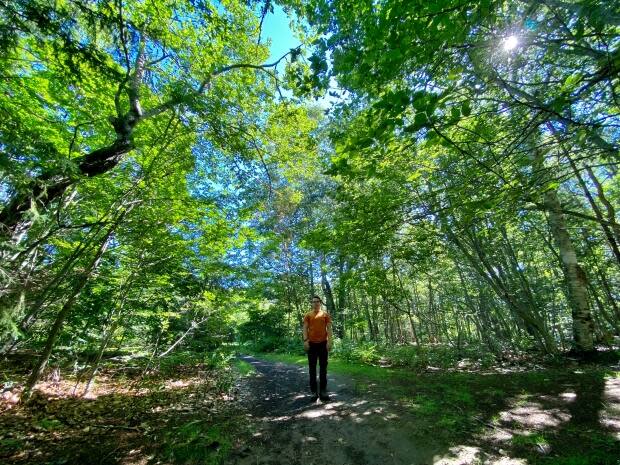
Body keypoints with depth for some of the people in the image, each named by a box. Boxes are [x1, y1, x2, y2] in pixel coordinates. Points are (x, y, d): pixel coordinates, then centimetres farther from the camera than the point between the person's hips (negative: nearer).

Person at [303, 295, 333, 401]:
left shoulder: (325, 314, 4)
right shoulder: (308, 315, 3)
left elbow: (329, 329, 1)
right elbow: (305, 328, 0)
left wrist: (329, 341, -7)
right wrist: (305, 341, -10)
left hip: (323, 343, 0)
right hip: (311, 343, 0)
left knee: (323, 367, 7)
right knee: (312, 367, 7)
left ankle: (323, 391, 17)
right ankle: (313, 391, 17)